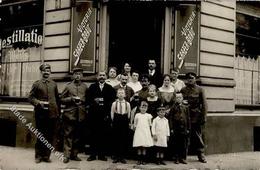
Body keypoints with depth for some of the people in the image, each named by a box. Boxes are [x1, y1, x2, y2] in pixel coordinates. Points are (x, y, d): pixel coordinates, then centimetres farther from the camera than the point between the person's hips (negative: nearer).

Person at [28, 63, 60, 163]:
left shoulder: (54, 84, 12)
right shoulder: (36, 84, 5)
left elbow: (57, 98, 14)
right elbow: (30, 97, 3)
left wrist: (58, 111, 9)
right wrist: (38, 102, -15)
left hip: (52, 114, 2)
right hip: (40, 114, -2)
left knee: (50, 136, 3)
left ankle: (46, 156, 13)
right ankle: (38, 156, 15)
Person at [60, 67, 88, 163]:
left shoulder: (85, 87, 11)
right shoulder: (68, 86, 6)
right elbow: (62, 99, 5)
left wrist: (82, 100, -4)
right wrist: (71, 99, -10)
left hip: (81, 115, 2)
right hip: (69, 114, -2)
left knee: (78, 136, 7)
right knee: (68, 135, -2)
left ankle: (74, 154, 17)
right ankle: (67, 155, 1)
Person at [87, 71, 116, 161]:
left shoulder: (110, 88, 9)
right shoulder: (92, 87, 11)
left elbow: (112, 101, 3)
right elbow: (88, 99, 6)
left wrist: (107, 112, -7)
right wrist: (93, 102, -14)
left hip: (105, 115, 0)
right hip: (93, 115, 0)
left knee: (104, 135, 0)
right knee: (93, 135, 2)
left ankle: (102, 154, 9)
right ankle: (93, 154, 9)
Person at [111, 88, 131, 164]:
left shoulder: (127, 104, 1)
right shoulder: (114, 103, 0)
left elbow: (129, 114, 4)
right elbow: (112, 114, 3)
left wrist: (127, 122, 0)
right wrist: (114, 122, -1)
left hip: (125, 123, 1)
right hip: (116, 123, 0)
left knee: (124, 140, 2)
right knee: (116, 140, 3)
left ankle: (122, 157, 10)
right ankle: (116, 157, 11)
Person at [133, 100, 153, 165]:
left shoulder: (148, 115, 5)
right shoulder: (137, 115, 6)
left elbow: (150, 124, 8)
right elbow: (135, 124, 9)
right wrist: (136, 127, -4)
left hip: (146, 133, 0)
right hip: (138, 132, 0)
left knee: (144, 147, 0)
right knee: (139, 147, 0)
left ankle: (143, 160, 7)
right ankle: (139, 160, 6)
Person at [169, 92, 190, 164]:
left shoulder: (185, 107, 8)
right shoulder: (173, 107, 1)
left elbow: (188, 118, 9)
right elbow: (170, 118, -1)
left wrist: (188, 128, 5)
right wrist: (171, 128, -7)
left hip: (184, 129, 2)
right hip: (175, 129, -2)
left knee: (184, 144, 5)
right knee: (176, 144, 2)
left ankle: (183, 158, 14)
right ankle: (176, 158, 10)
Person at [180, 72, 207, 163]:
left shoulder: (200, 89, 2)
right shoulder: (183, 90, 7)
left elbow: (204, 104, -1)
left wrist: (204, 117, -7)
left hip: (197, 117, -1)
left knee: (198, 136, 2)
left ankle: (201, 154, 11)